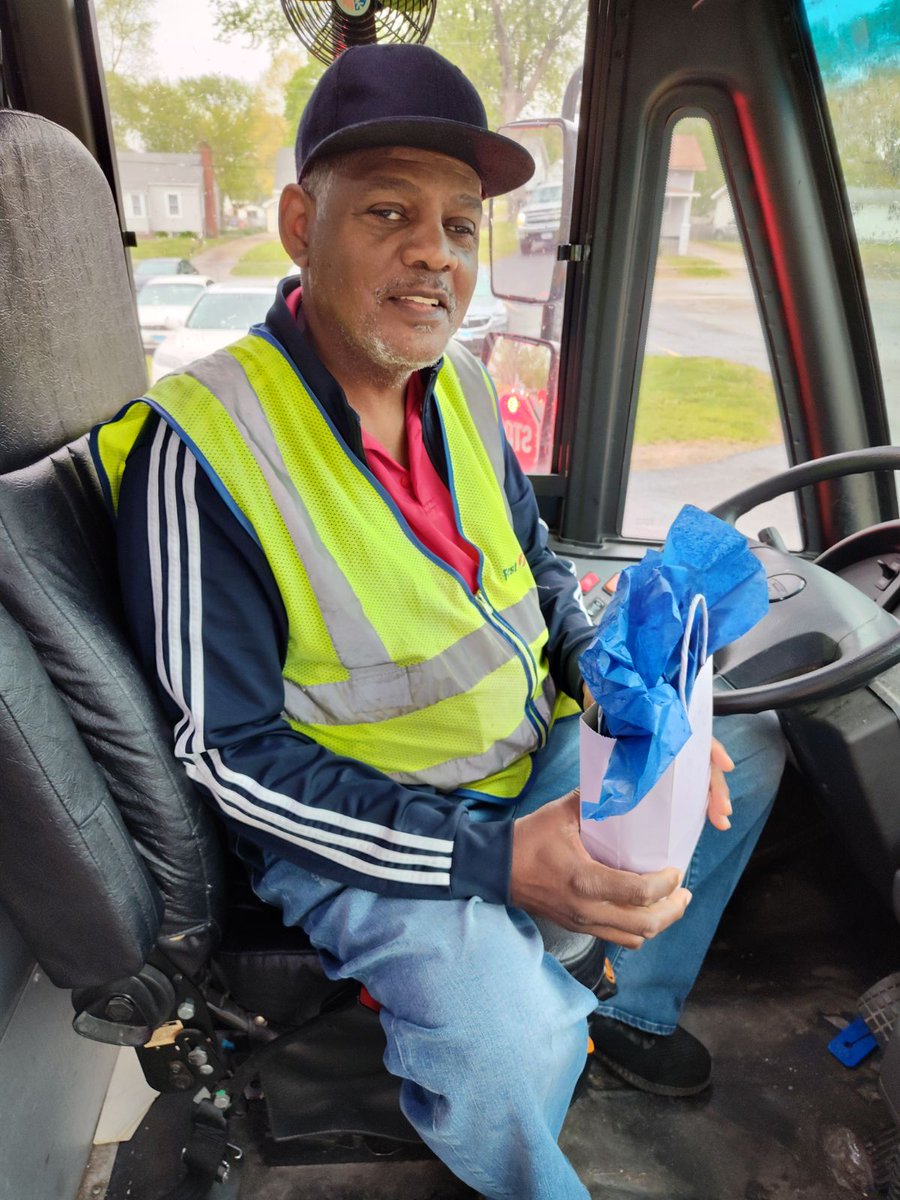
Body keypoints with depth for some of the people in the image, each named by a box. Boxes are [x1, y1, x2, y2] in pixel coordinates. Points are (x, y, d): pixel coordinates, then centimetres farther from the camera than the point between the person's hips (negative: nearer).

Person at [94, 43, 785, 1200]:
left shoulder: (459, 388, -1)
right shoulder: (201, 446, -23)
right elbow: (233, 755, -22)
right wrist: (495, 858, -28)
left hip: (533, 759, 8)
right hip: (354, 824, -7)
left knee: (745, 745, 10)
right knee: (507, 1041, -31)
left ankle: (633, 1007, 29)